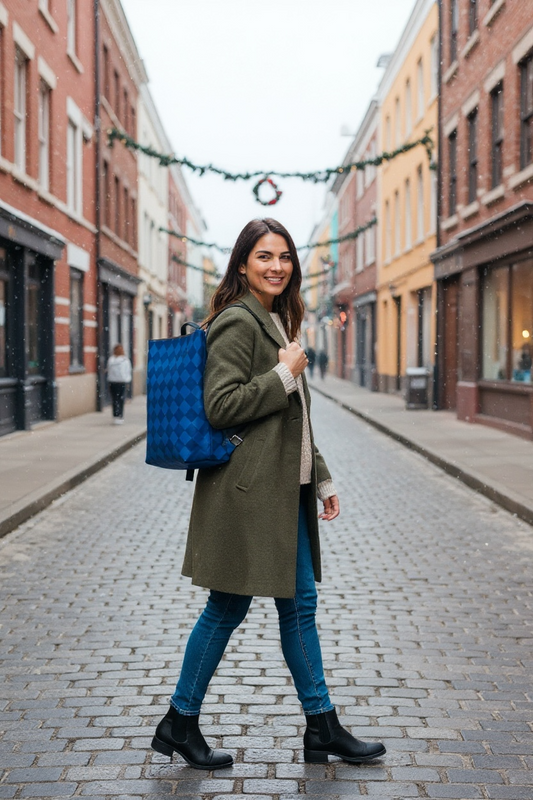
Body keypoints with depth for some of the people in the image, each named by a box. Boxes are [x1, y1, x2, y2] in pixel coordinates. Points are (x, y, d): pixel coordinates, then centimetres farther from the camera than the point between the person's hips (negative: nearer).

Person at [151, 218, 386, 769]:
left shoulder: (276, 321, 17)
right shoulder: (237, 322, -13)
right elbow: (220, 406, -22)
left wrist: (322, 480, 20)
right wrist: (285, 374, -16)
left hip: (283, 490, 9)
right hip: (246, 491, -9)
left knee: (300, 604, 12)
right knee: (227, 609, 1)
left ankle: (322, 728, 21)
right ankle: (179, 723, 17)